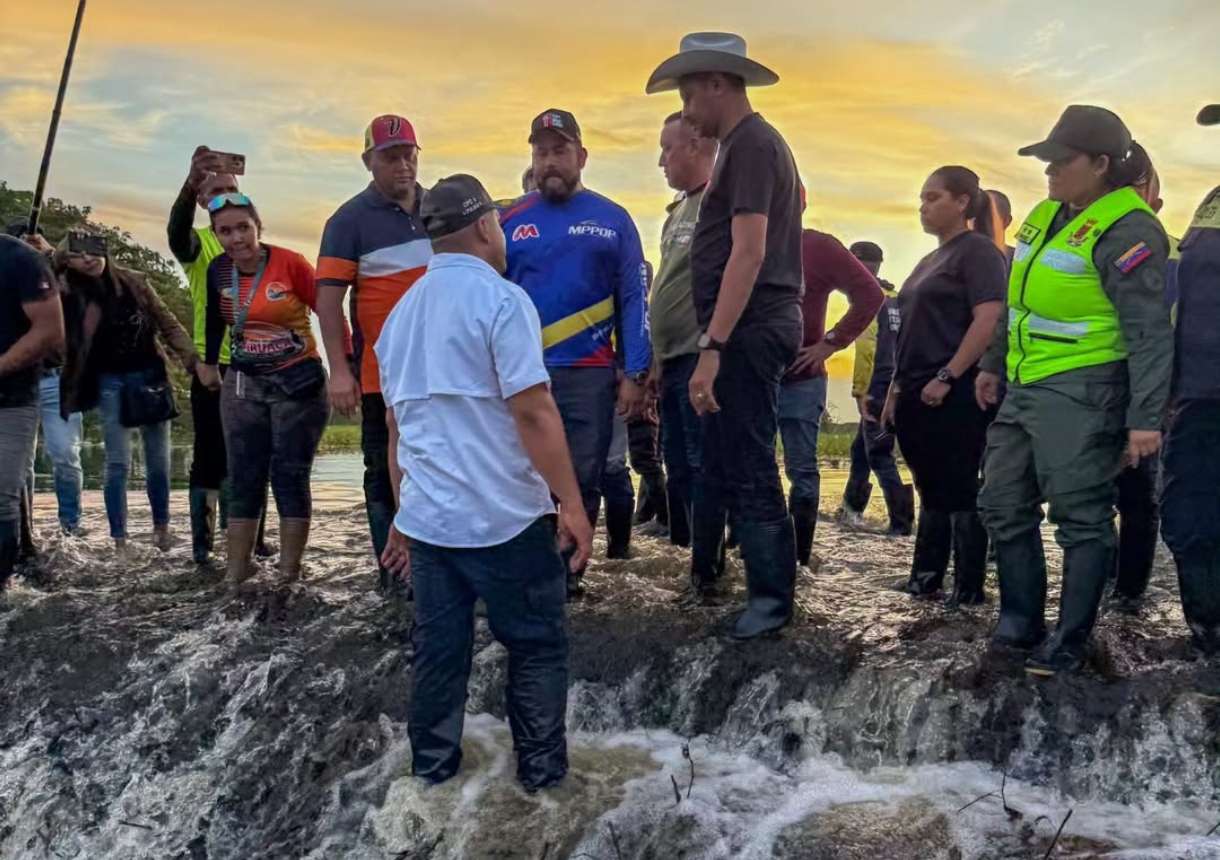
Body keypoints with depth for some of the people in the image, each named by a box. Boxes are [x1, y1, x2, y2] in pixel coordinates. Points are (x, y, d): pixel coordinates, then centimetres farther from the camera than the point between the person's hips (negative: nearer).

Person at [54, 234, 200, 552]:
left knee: (158, 461, 8)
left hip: (150, 376, 1)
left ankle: (161, 527, 25)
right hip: (111, 383, -1)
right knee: (118, 463, -3)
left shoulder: (134, 282, -3)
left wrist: (193, 361, -6)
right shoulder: (70, 294, -6)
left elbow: (167, 323, 1)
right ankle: (119, 540, 3)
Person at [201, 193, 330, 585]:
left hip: (299, 383, -5)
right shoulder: (218, 271, 1)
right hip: (242, 386, 5)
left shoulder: (291, 263, -14)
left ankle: (289, 577, 4)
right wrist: (209, 363, 24)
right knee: (243, 480, 5)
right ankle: (235, 577, 11)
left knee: (290, 478, -2)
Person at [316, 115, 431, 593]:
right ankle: (394, 572, 14)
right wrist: (339, 370, -19)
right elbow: (328, 297, -11)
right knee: (386, 474, 5)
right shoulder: (350, 219, -5)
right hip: (383, 373, -4)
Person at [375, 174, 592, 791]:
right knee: (536, 644, 9)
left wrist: (403, 513, 27)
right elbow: (532, 411, -18)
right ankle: (541, 768, 16)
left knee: (436, 646, 14)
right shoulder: (500, 299, -10)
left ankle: (432, 764, 23)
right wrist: (572, 504, -13)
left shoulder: (402, 313, 13)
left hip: (426, 518, 6)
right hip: (505, 518, -6)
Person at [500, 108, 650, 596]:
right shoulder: (509, 221, 5)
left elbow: (634, 300, 1)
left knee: (583, 479, 7)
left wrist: (634, 374, -6)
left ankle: (569, 573, 20)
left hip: (590, 375, 0)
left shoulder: (612, 220, 3)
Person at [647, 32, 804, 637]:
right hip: (748, 331, 10)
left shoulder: (750, 145, -12)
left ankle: (772, 595, 6)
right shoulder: (750, 144, 19)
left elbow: (749, 254, -21)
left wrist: (712, 347, -25)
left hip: (749, 331, -10)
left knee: (747, 467, -4)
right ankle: (705, 572, 30)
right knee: (721, 460, 18)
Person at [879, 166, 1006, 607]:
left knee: (959, 492, -4)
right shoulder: (931, 260, 21)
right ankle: (925, 579, 20)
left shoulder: (977, 250, -5)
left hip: (953, 395, -9)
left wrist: (947, 377, -21)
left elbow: (988, 319, -17)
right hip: (919, 395, 9)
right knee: (932, 491, 13)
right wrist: (896, 389, 18)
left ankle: (968, 589, 3)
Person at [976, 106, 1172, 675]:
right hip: (1023, 389, 9)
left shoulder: (1126, 231, -13)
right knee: (1005, 505, 13)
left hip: (1080, 393, -9)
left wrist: (1145, 417, -21)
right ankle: (1020, 622, 27)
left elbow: (1149, 332, -17)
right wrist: (993, 365, 26)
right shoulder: (1045, 215, 13)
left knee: (1081, 518, -2)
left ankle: (1069, 641, 9)